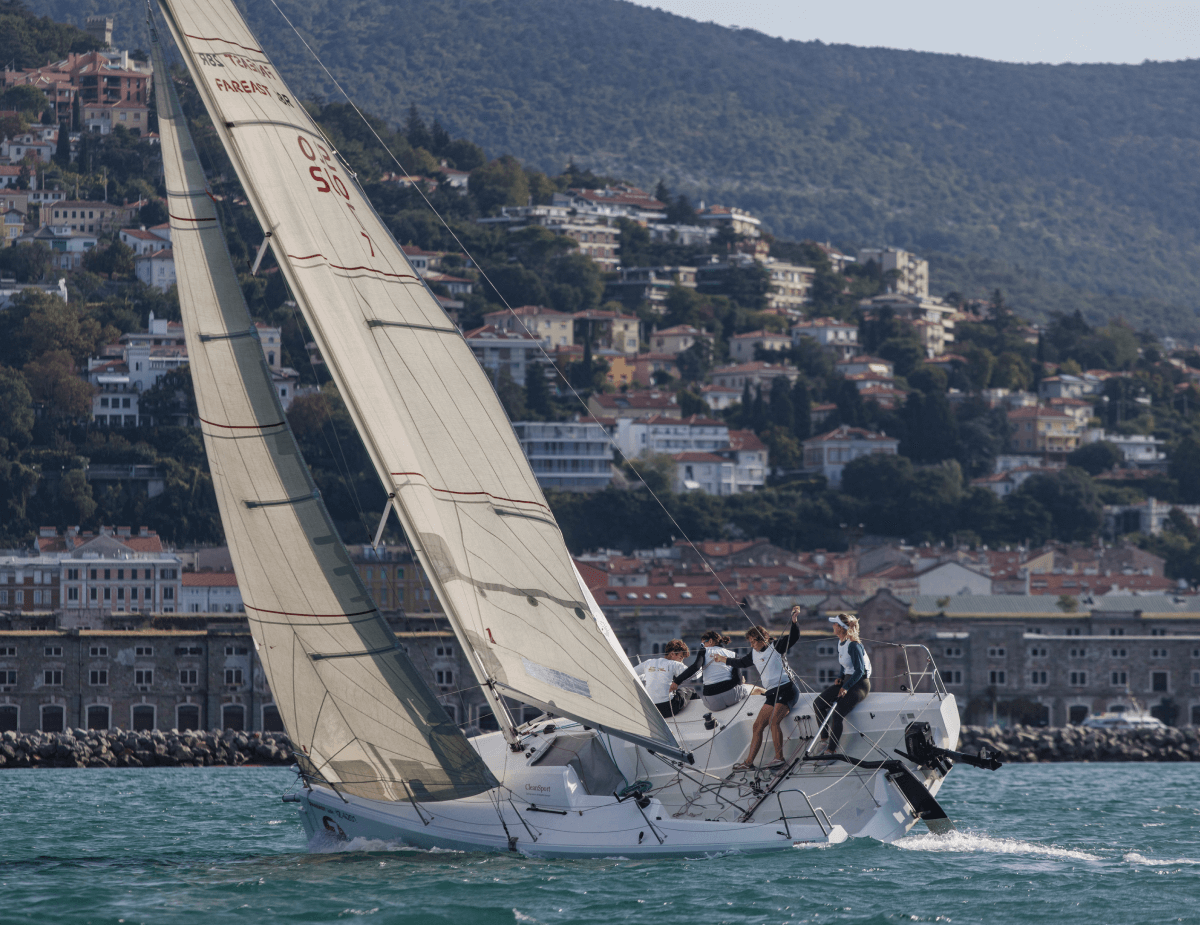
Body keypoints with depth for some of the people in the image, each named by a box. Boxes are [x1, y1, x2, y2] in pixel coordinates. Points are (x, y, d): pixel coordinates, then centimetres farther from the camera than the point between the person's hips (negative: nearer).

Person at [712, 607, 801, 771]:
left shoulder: (776, 647, -3)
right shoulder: (754, 654, 16)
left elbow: (793, 637, -14)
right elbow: (741, 663, 33)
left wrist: (794, 620, -29)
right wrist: (723, 659, 41)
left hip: (786, 689, -8)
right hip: (772, 694, 8)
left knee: (774, 721, -26)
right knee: (757, 726, 3)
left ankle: (779, 757, -21)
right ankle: (749, 762, 5)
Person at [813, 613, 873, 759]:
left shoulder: (854, 645, -19)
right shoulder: (841, 643, 9)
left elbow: (859, 670, -21)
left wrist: (846, 687, -23)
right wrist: (840, 677, 3)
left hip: (860, 683, -9)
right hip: (846, 680, 9)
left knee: (837, 713, -24)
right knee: (818, 703, -5)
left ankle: (831, 750, -20)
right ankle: (825, 739, -2)